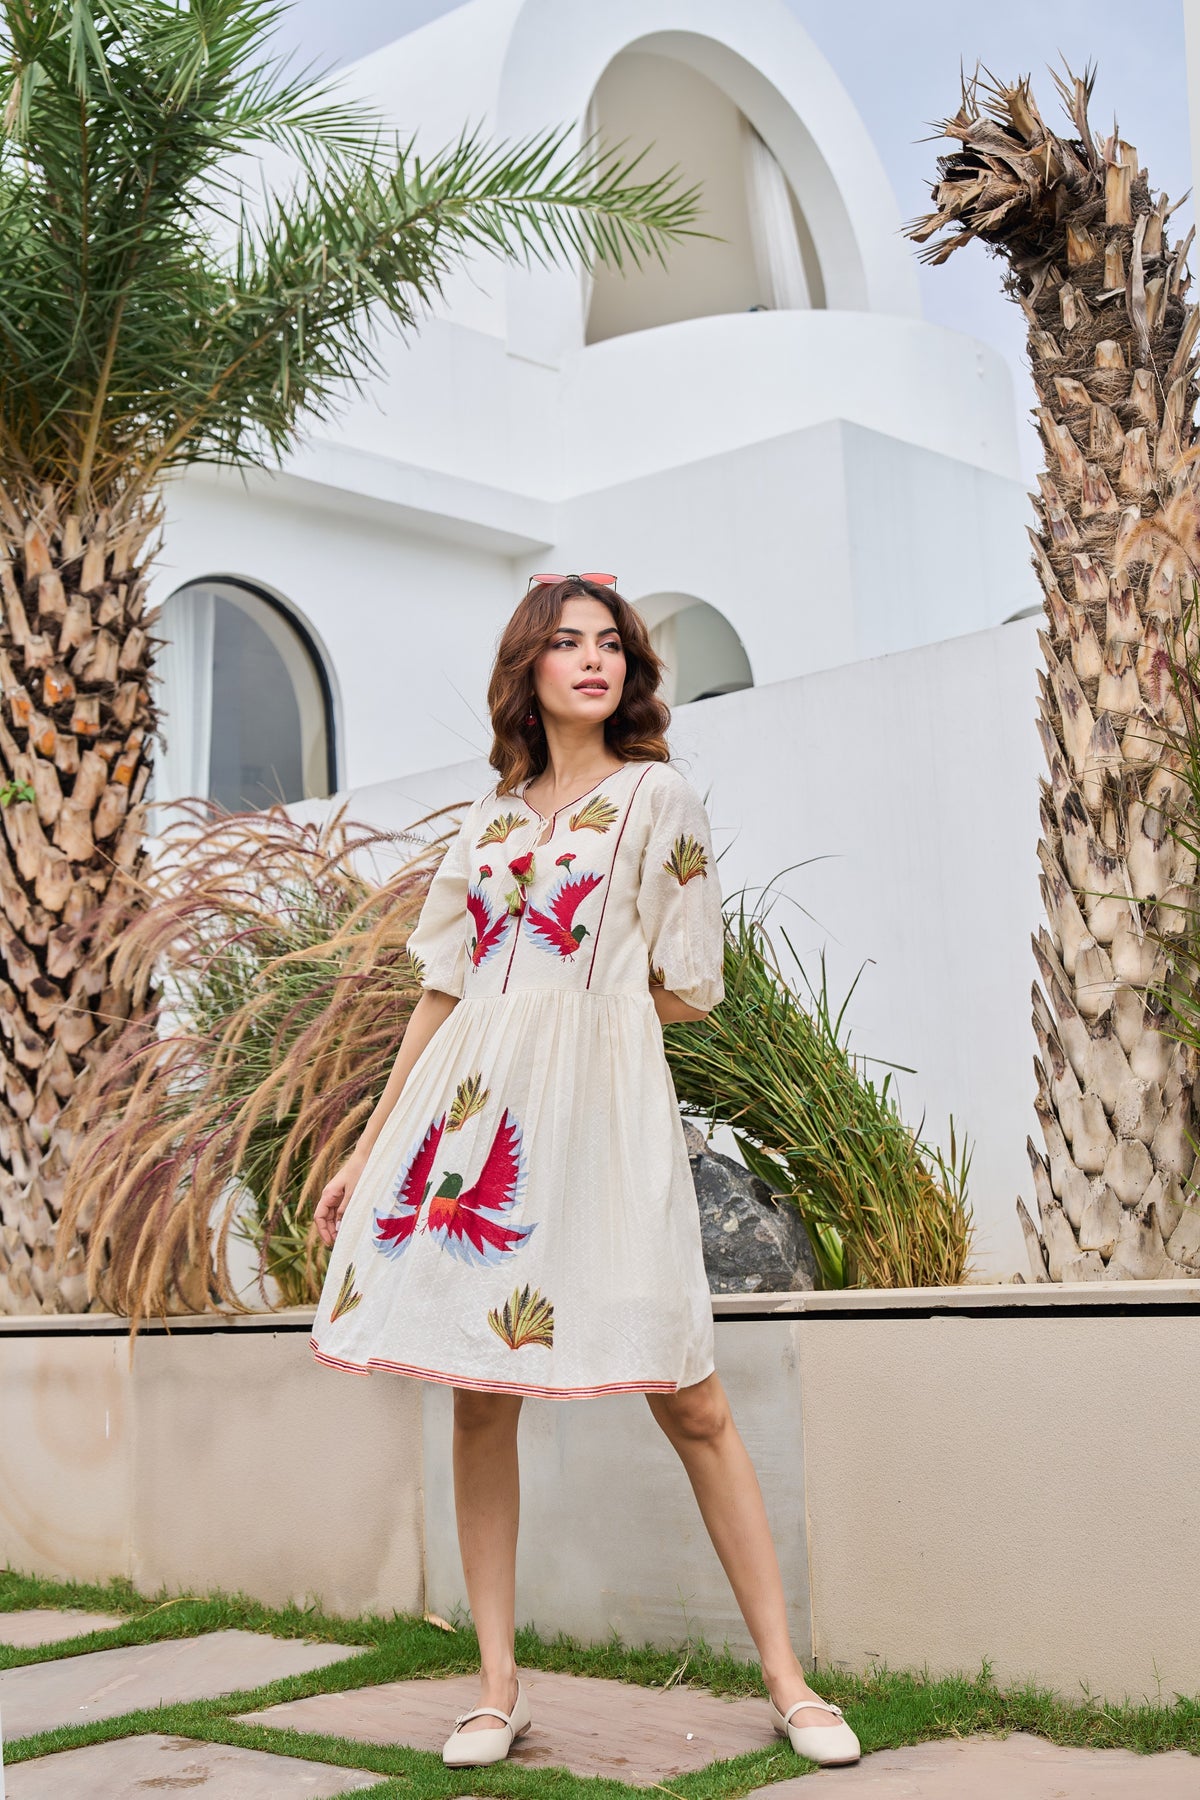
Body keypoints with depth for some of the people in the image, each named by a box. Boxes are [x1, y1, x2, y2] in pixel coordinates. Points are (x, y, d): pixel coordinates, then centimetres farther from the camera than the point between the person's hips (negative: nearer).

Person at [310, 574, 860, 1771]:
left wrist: (574, 997, 8)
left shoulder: (657, 798, 8)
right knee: (478, 1397, 3)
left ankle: (787, 1681, 5)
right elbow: (442, 995, 17)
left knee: (687, 1400, -5)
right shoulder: (488, 820, 18)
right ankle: (498, 1687, 14)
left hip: (600, 1105, -4)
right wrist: (367, 1149, 14)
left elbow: (688, 991, 6)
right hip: (472, 1110, 4)